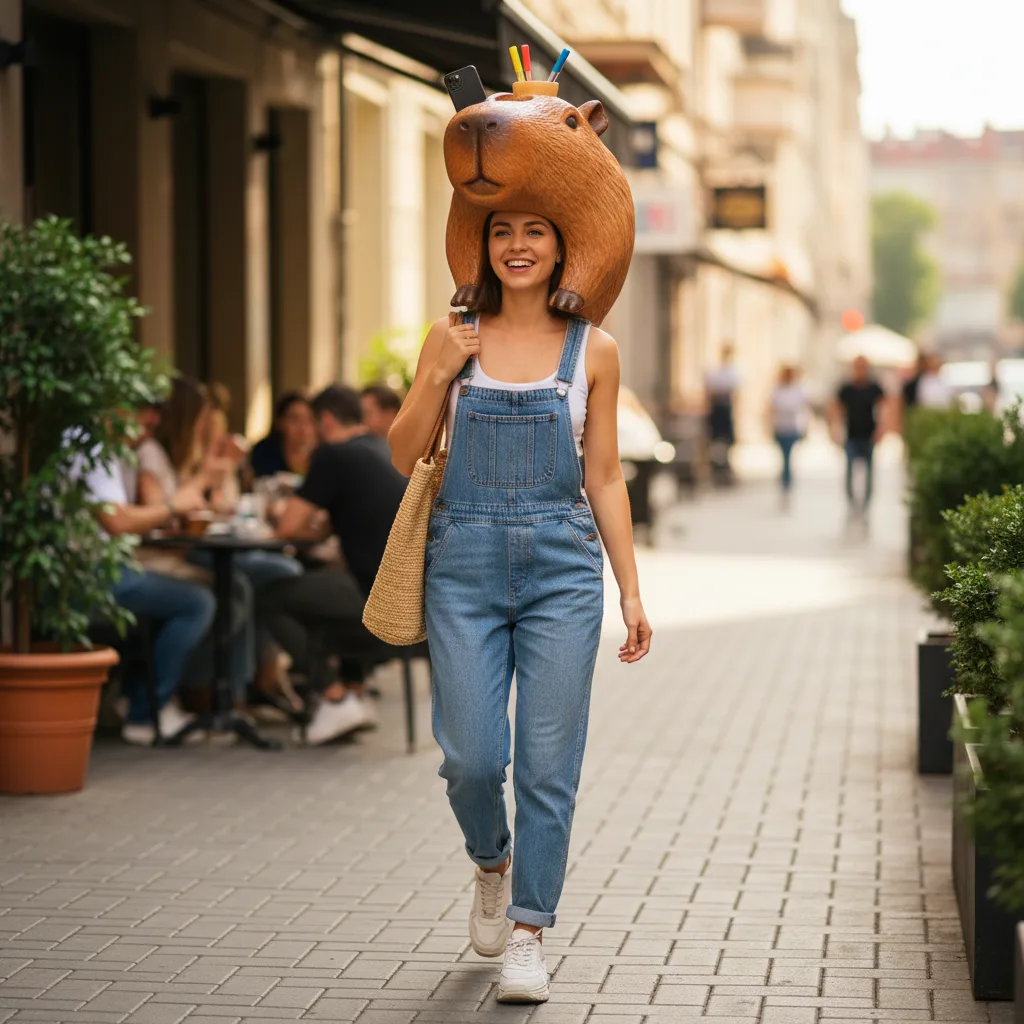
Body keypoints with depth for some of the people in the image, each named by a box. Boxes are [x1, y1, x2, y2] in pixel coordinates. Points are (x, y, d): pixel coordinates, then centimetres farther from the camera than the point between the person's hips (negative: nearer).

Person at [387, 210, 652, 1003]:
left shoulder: (592, 350, 5)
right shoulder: (453, 339, 6)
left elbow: (605, 479, 7)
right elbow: (405, 457, 7)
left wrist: (631, 589, 3)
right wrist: (439, 374, -8)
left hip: (561, 566, 0)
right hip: (466, 563, 1)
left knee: (548, 761, -2)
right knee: (471, 759, -2)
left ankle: (528, 935, 8)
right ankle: (492, 863, 30)